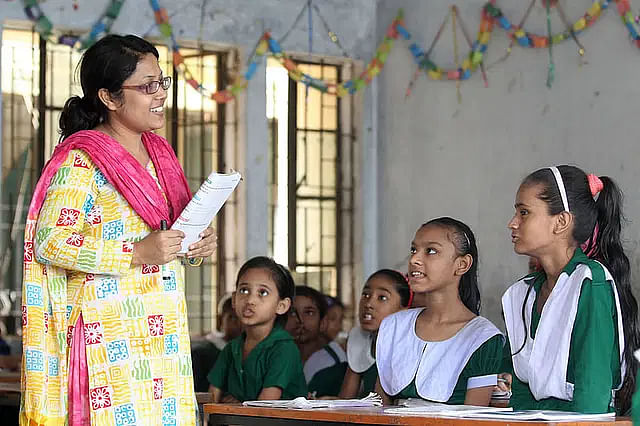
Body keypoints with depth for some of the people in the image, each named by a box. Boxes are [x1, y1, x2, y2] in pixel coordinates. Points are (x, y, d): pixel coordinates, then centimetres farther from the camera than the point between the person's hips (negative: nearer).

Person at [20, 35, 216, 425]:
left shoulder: (159, 153, 17)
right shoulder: (81, 161, -8)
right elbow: (50, 242, -15)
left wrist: (195, 245, 5)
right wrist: (138, 253, -21)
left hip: (163, 330, 7)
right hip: (109, 331, -7)